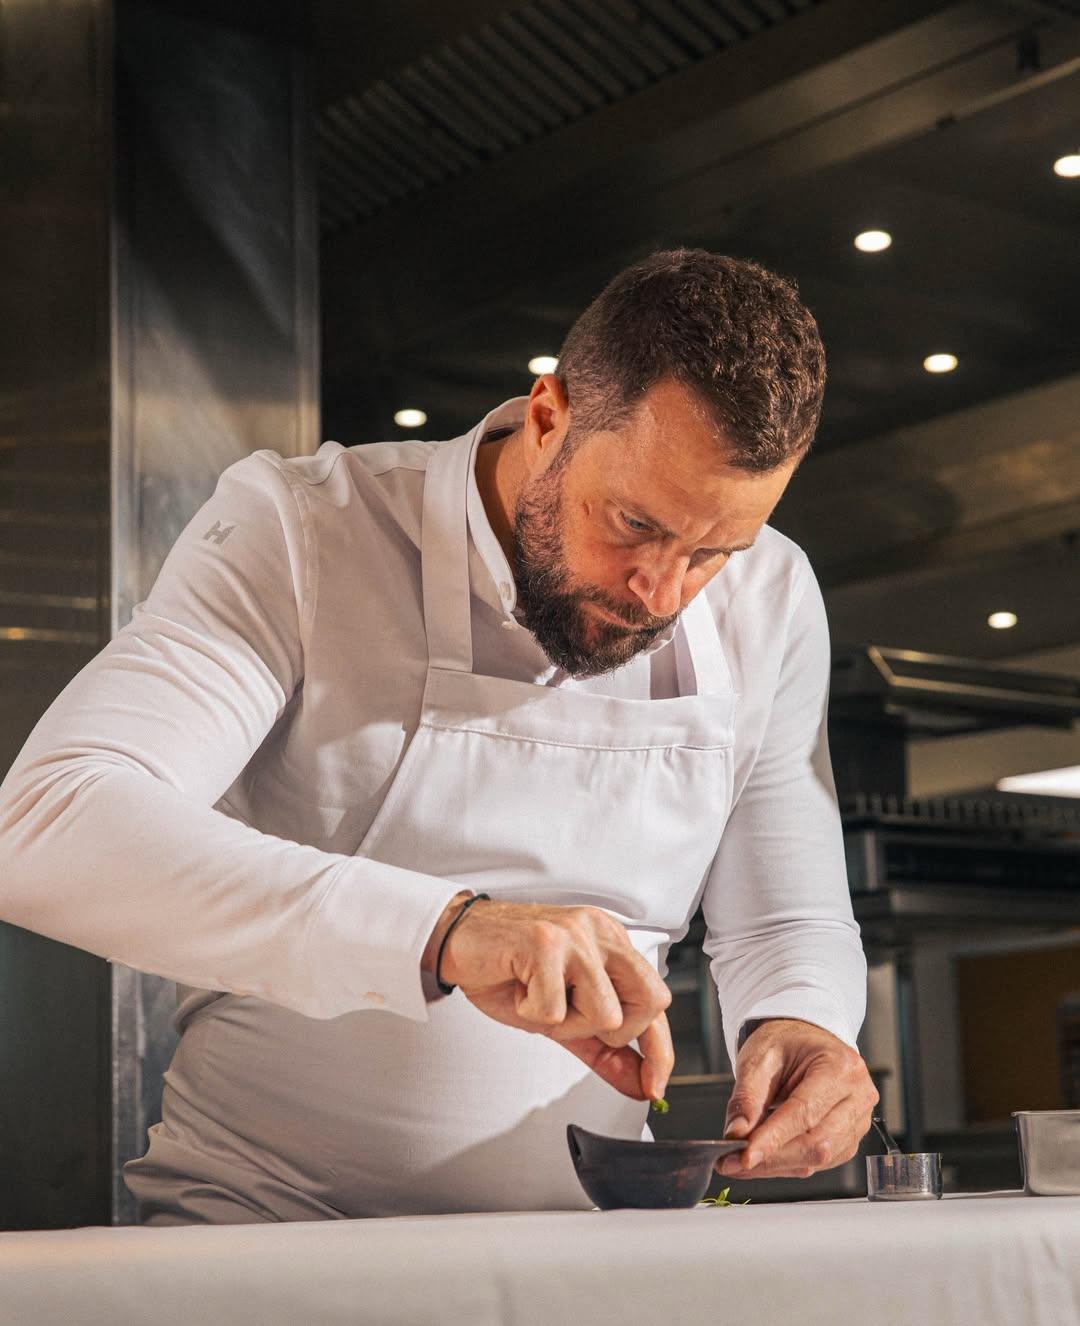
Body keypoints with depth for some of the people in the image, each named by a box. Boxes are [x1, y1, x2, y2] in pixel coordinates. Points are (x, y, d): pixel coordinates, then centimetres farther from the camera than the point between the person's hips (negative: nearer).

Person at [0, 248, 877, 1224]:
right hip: (263, 1218, -4)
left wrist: (796, 1026, -15)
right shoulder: (300, 531, -12)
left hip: (582, 1254, 4)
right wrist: (443, 930, -38)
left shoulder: (770, 601, 2)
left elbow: (787, 923, 11)